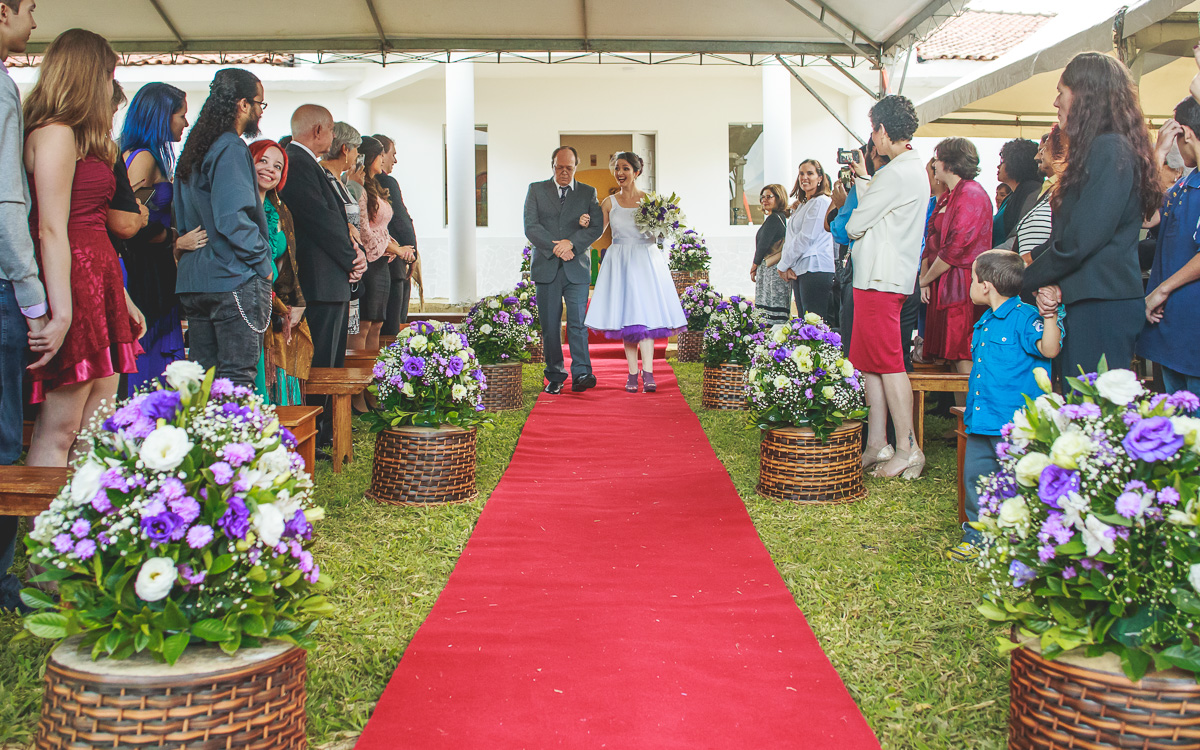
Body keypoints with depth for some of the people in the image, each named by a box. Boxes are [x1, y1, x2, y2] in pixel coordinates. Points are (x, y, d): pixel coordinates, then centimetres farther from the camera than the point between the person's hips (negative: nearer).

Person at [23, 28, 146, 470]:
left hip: (100, 288, 10)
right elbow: (52, 232, -16)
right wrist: (61, 313, -21)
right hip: (76, 289, -10)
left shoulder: (79, 138, 21)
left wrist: (122, 299, 21)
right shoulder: (56, 134, -8)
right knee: (58, 432, -8)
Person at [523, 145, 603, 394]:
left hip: (577, 268, 0)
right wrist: (555, 248, -12)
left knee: (578, 322, -9)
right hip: (546, 268, 1)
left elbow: (597, 227, 1)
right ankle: (555, 376, 9)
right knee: (549, 325, 2)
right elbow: (531, 227, 0)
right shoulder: (536, 190, 10)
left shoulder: (588, 193, 11)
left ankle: (581, 374, -9)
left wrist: (571, 242, -14)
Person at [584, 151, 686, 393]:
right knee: (626, 316, 1)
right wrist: (585, 224, -8)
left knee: (646, 313, -10)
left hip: (645, 261, -2)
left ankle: (647, 373, -14)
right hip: (619, 263, 2)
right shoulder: (609, 203, 7)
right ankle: (632, 373, 4)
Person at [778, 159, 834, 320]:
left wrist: (783, 265, -7)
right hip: (798, 270, 9)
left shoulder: (821, 202, -7)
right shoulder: (800, 206, 22)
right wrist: (786, 267, 0)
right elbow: (789, 239, 16)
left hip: (815, 269, -9)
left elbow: (806, 238, -13)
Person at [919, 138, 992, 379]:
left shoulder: (972, 194, -11)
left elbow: (957, 247, -17)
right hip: (941, 287, 9)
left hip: (962, 287, -9)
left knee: (964, 359, -10)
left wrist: (925, 279, -8)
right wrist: (924, 279, 3)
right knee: (951, 359, 8)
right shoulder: (946, 198, 20)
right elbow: (931, 242, 18)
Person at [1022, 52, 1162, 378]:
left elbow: (1080, 239, -18)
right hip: (1088, 302, 10)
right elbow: (1068, 234, 16)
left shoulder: (1110, 150, -12)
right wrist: (1053, 284, 0)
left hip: (1102, 306, -10)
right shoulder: (1100, 148, 20)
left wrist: (1026, 281, -6)